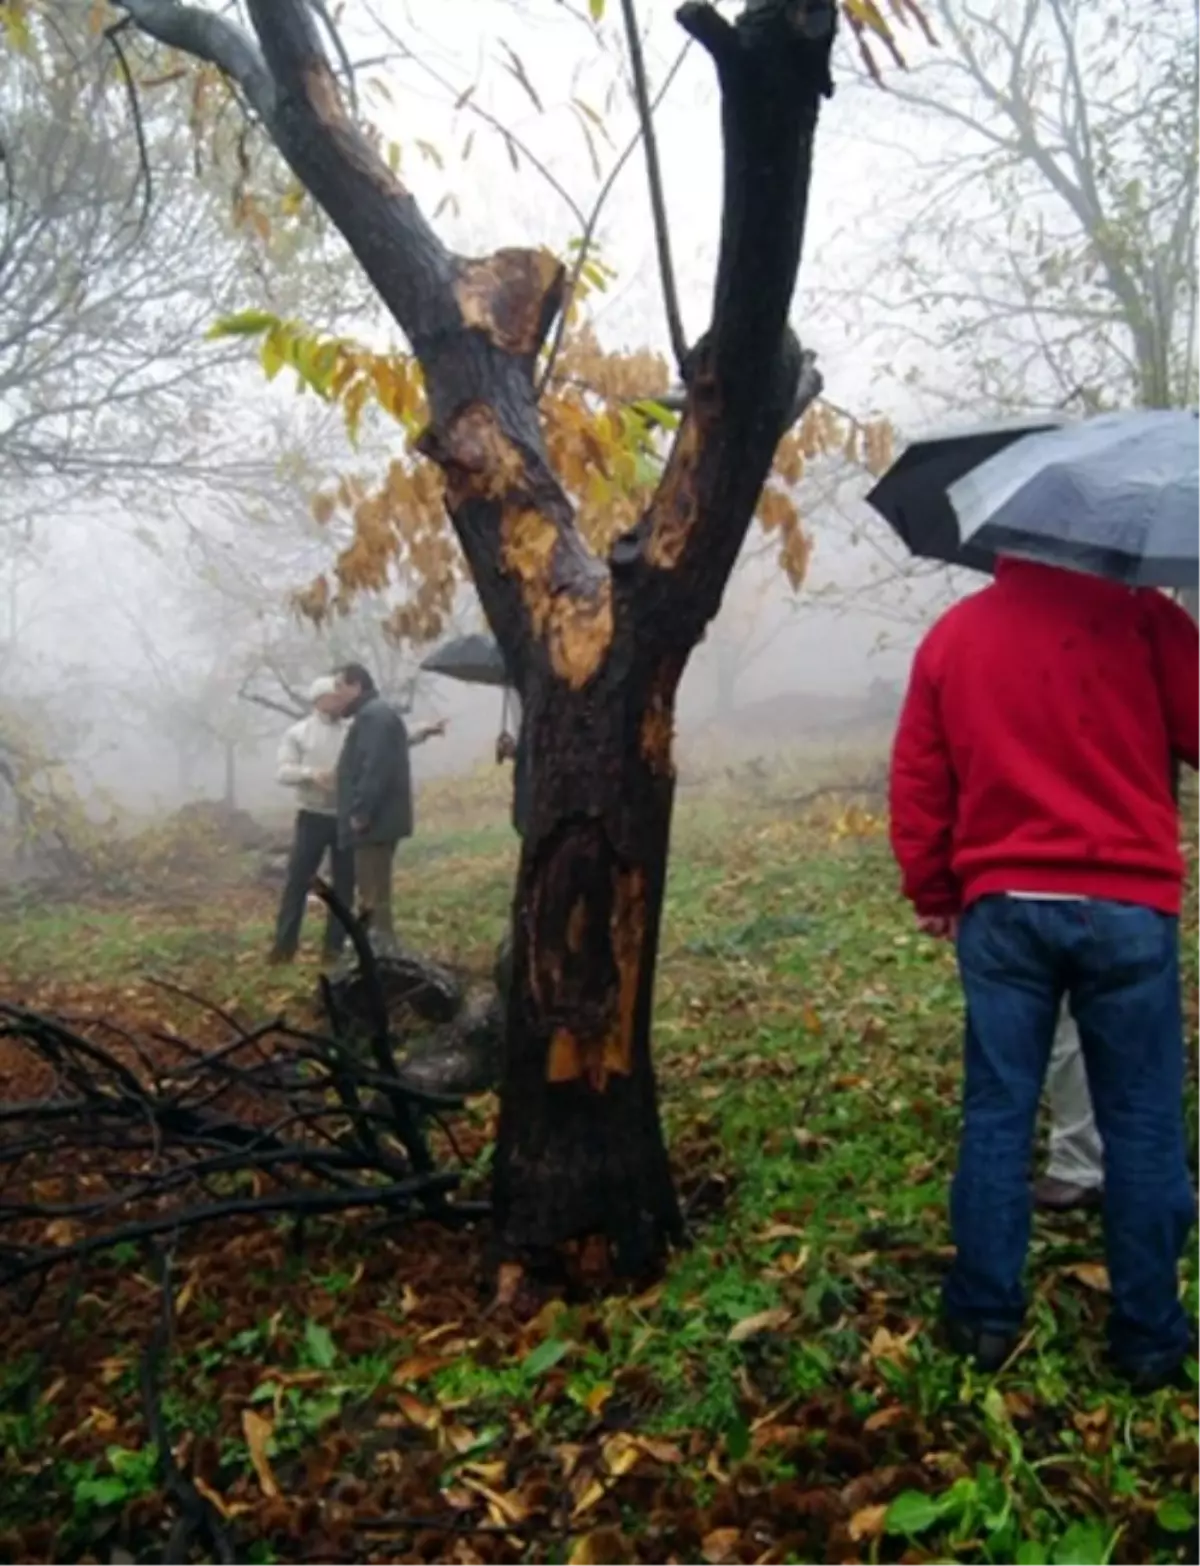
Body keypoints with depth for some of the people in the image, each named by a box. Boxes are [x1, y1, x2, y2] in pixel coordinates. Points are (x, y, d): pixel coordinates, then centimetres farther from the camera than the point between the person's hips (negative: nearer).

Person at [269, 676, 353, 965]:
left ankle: (334, 946, 15)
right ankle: (285, 944, 7)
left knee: (344, 884, 6)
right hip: (312, 817, -2)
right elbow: (283, 771, -5)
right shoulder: (298, 732, 3)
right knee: (297, 880, -1)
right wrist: (311, 773, -21)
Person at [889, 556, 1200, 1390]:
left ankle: (985, 1315, 17)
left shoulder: (952, 635, 7)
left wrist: (933, 894, 17)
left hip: (1000, 908, 3)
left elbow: (917, 781, 7)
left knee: (996, 1115, 9)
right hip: (1126, 905, -2)